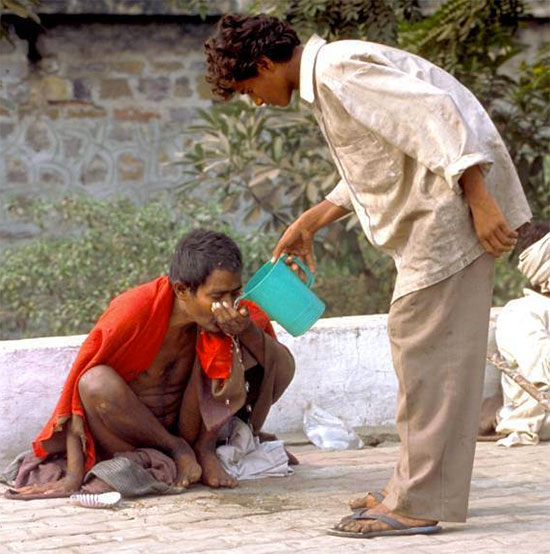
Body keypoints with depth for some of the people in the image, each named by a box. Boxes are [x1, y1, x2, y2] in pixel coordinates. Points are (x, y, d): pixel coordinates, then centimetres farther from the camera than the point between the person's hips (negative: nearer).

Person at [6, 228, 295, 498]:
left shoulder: (227, 311, -12)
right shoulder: (132, 313, -26)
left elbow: (278, 363, -8)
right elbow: (79, 386, -22)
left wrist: (247, 330, -31)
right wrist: (74, 476, -26)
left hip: (184, 421, 3)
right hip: (127, 428, -3)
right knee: (98, 384, -38)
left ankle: (204, 448, -8)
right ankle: (176, 450, -14)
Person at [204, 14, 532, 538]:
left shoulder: (337, 68, -14)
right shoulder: (326, 78, 19)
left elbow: (435, 115, -22)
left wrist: (480, 201, -25)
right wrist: (310, 222, 31)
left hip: (454, 202, -11)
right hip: (432, 212, 11)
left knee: (425, 345, -10)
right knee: (420, 342, 14)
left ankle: (418, 504, -7)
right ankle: (416, 485, 22)